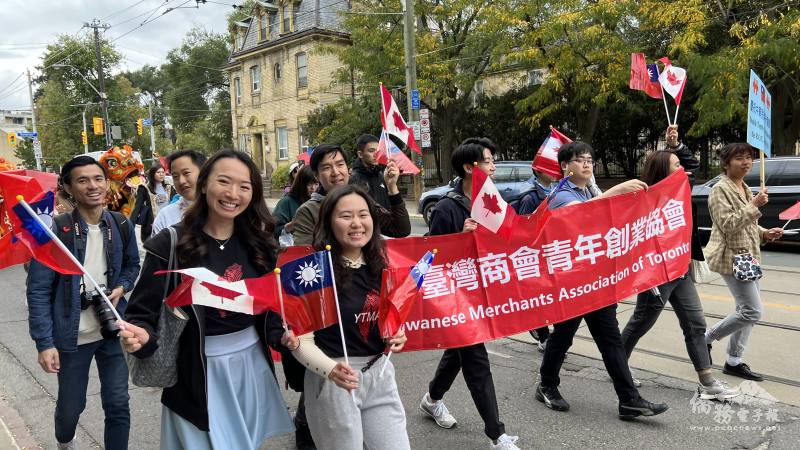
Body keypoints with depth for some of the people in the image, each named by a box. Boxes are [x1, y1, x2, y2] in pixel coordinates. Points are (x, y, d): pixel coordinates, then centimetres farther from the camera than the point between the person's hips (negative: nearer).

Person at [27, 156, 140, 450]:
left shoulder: (121, 225, -2)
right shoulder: (55, 230, -14)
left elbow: (132, 265, 15)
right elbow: (39, 290, -11)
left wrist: (121, 287, -6)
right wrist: (44, 343, -15)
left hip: (112, 329, 2)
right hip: (73, 334, -2)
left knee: (118, 404, 5)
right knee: (71, 405, 17)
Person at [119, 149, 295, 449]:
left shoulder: (259, 243, -1)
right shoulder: (170, 245, -14)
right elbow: (144, 314, -13)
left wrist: (283, 335, -11)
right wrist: (140, 336, -33)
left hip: (251, 363, 5)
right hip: (198, 374, -4)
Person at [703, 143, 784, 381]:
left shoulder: (745, 189, 16)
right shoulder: (720, 189, -12)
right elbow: (728, 225, -20)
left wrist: (765, 234, 8)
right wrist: (755, 205, -22)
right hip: (731, 258, -9)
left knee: (746, 310, 9)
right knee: (753, 311, -10)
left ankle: (734, 361, 17)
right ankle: (706, 338, 6)